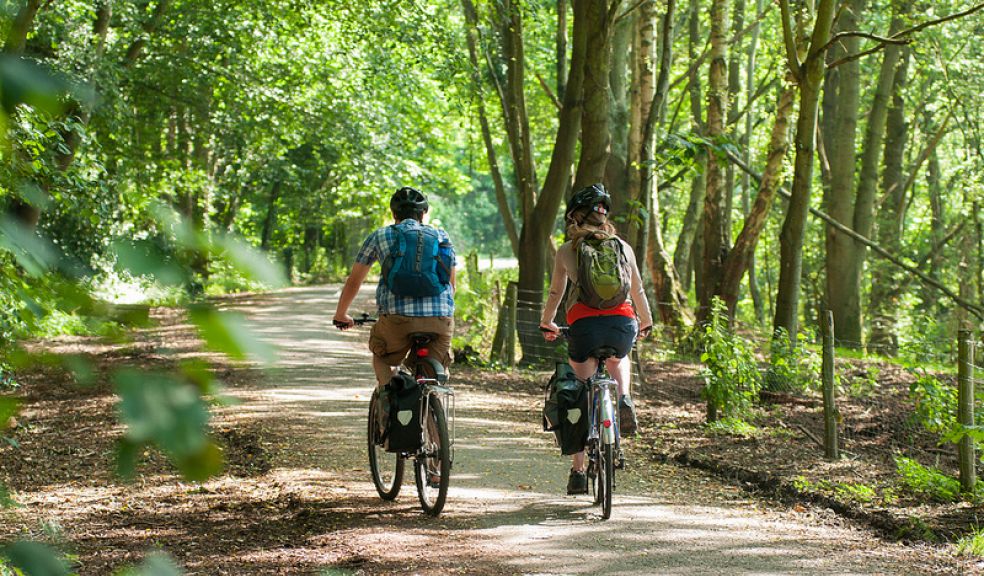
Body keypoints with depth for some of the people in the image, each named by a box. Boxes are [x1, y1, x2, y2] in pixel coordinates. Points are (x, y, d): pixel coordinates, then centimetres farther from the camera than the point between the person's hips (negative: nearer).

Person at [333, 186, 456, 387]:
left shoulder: (380, 236, 16)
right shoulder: (442, 237, 21)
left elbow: (354, 281, 25)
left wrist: (341, 315, 39)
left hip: (398, 318, -1)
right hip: (441, 319, 1)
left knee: (383, 360, 24)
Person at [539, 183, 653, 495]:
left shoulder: (567, 250, 11)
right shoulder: (622, 246, 15)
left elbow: (555, 293, 19)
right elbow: (637, 290, 23)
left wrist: (547, 324, 36)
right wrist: (646, 323, 39)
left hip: (584, 323, -2)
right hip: (623, 322, 2)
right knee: (619, 359, 38)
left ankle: (578, 471, 10)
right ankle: (624, 400, 8)